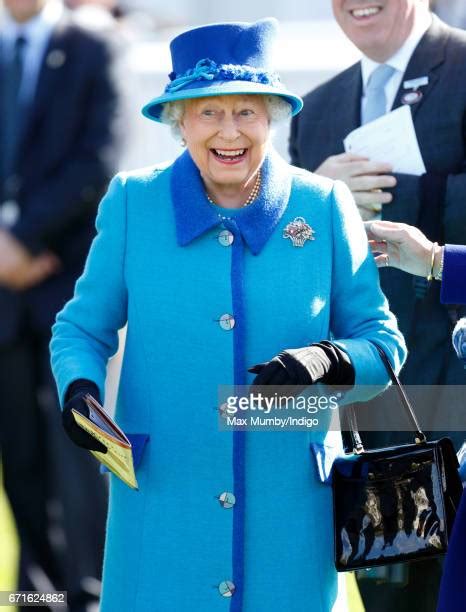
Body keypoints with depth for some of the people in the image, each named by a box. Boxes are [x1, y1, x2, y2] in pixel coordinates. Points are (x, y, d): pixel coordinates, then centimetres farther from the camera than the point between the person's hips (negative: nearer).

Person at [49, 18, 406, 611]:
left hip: (287, 512, 0)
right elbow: (81, 329, 10)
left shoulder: (324, 207, 1)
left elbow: (382, 341, 4)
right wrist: (79, 388, -11)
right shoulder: (132, 202, 2)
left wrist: (327, 361, -17)